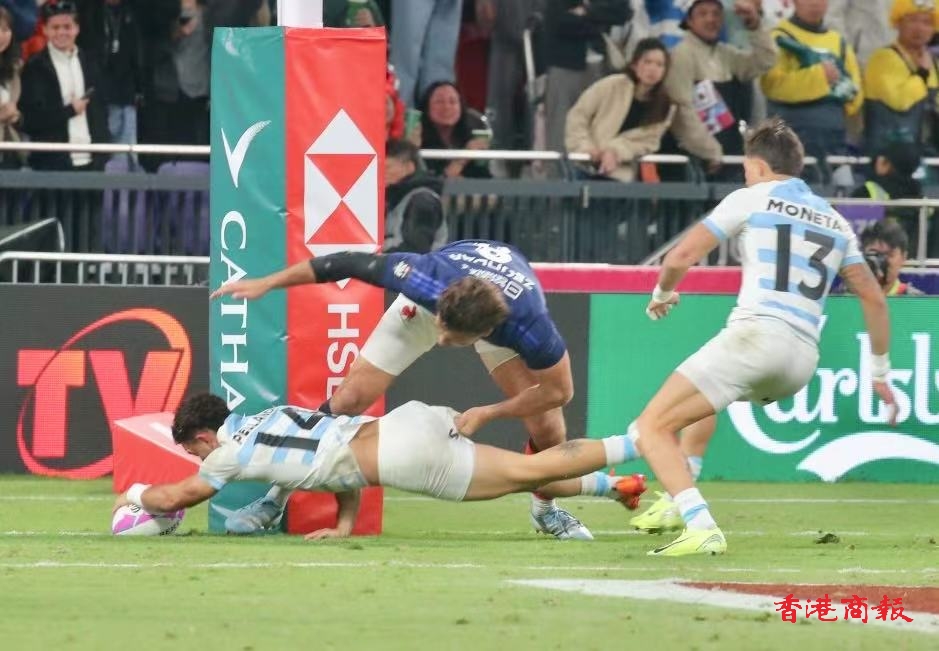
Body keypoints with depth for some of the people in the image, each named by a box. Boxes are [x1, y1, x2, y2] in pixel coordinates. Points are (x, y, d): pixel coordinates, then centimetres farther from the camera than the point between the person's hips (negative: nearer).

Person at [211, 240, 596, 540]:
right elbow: (351, 264, -28)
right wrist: (267, 284, -22)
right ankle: (278, 495, 10)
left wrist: (487, 413, -27)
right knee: (348, 401, -8)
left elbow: (558, 391, -25)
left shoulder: (529, 325, -45)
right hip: (431, 296, 0)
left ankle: (545, 509, 17)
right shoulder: (426, 280, -44)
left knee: (546, 425, -13)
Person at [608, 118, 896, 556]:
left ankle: (701, 528, -27)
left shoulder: (752, 199, 7)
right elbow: (873, 298, 21)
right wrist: (879, 373, 29)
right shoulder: (836, 222, 22)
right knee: (702, 397, 35)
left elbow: (680, 258, 2)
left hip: (756, 335, -7)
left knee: (651, 428, -7)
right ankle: (681, 504, 25)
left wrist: (661, 296, 22)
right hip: (803, 362, 7)